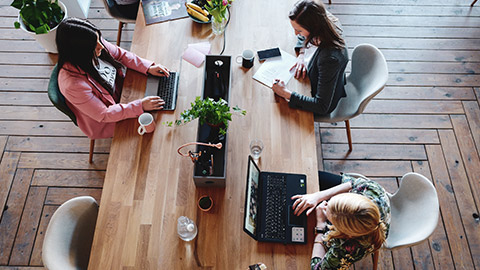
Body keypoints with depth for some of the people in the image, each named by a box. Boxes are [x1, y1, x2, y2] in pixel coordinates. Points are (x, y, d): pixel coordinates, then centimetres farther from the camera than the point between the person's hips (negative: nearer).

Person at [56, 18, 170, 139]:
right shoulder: (73, 84, -39)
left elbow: (120, 54, -2)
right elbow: (103, 115, -29)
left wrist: (149, 67, -13)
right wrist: (140, 106, -31)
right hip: (104, 123, -6)